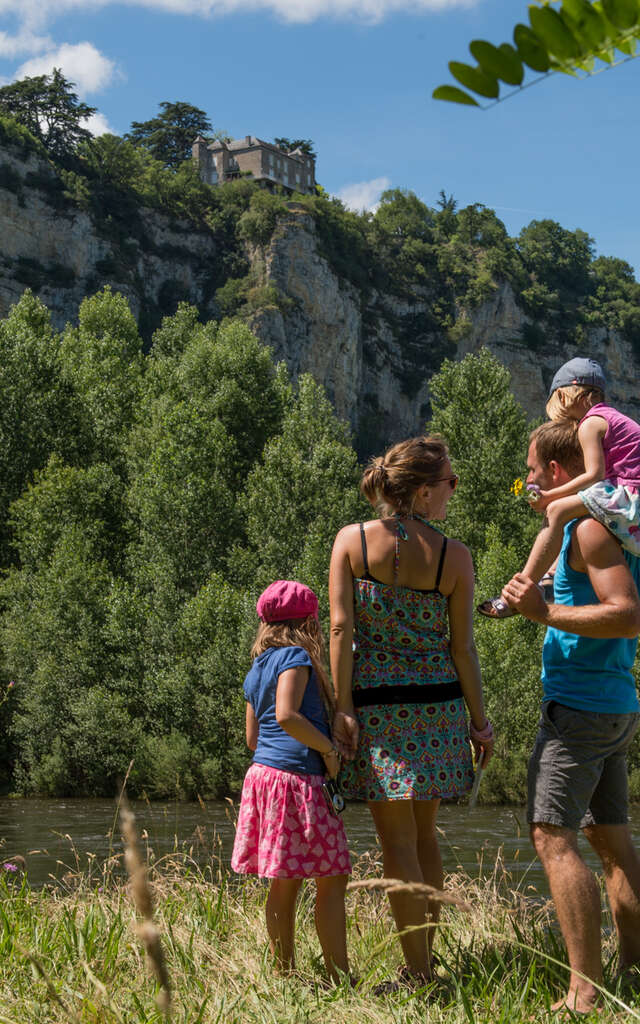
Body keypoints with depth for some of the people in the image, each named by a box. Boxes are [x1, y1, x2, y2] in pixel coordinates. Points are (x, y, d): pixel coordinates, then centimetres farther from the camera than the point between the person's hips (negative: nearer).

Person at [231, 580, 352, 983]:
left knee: (285, 885, 9)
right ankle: (340, 977, -6)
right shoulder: (297, 657, -7)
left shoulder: (257, 669, 19)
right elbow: (287, 714, -21)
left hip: (262, 771, 9)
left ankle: (285, 974, 11)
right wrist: (328, 747, -12)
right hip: (298, 776, -9)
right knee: (333, 878, -5)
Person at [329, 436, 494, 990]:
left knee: (398, 839, 1)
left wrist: (343, 707, -6)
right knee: (425, 833, 15)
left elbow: (341, 628, -9)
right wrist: (480, 720, 6)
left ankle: (418, 972, 0)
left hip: (378, 704, -2)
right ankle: (425, 960, 21)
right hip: (439, 703, 2)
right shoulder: (454, 556, -4)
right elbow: (462, 646, -2)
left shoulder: (351, 540, -4)